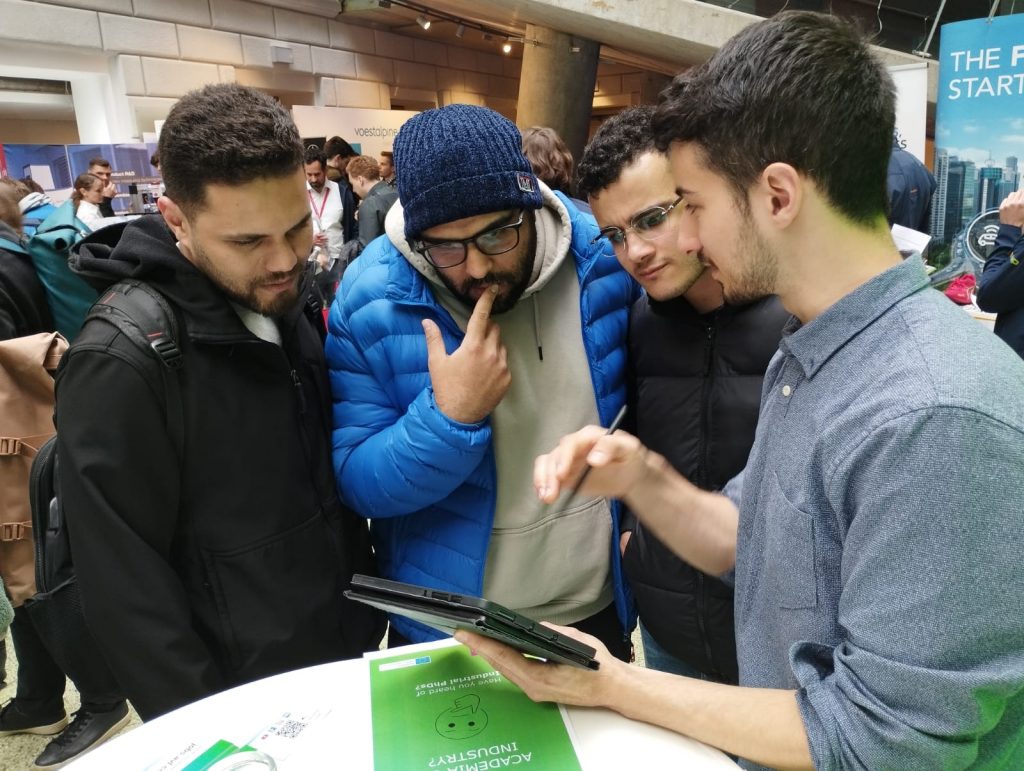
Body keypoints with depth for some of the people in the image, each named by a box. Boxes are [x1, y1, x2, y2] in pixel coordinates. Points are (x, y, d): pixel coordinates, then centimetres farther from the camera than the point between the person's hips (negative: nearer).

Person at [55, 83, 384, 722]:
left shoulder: (295, 302, -4)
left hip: (353, 645, 6)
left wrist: (372, 586, 10)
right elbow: (128, 591, -19)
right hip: (252, 701, -6)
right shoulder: (121, 366, -25)